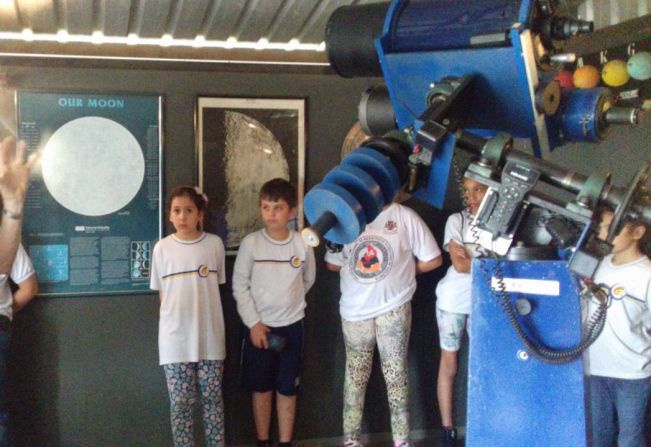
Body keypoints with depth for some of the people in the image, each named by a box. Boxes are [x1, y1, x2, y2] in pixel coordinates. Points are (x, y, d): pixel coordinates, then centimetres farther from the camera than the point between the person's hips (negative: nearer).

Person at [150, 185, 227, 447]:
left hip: (209, 336, 0)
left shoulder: (214, 244, -1)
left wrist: (204, 320, 7)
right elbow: (162, 293, 6)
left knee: (212, 397, 9)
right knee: (180, 401, 5)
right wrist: (175, 319, 1)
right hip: (175, 338, 0)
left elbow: (217, 287, 8)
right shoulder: (162, 248, -2)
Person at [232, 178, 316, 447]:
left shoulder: (303, 244, -6)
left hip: (292, 326, 1)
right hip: (259, 326, -1)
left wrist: (288, 301, 8)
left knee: (287, 388, 9)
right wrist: (253, 323, -11)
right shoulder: (251, 243, -10)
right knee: (261, 388, 10)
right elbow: (239, 286, -7)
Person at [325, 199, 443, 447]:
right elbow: (332, 263, 6)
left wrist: (402, 272, 2)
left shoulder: (404, 216, -8)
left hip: (394, 307, -2)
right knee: (356, 373, 11)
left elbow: (433, 259, -4)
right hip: (355, 309, 3)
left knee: (395, 371, 6)